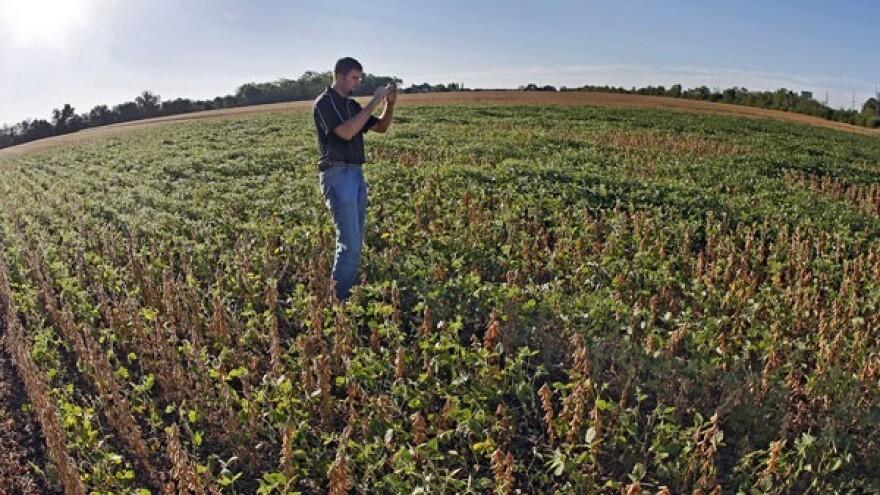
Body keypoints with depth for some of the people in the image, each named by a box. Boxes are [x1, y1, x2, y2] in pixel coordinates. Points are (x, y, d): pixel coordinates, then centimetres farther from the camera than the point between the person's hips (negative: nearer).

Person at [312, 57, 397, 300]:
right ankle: (338, 299, -3)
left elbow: (381, 127, 20)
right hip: (338, 175, -9)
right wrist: (373, 103, -18)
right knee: (350, 244, -13)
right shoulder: (324, 102, -7)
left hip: (356, 174, 9)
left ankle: (347, 293, 18)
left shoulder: (351, 105, 17)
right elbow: (346, 132, -22)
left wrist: (389, 103, 3)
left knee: (356, 242, 9)